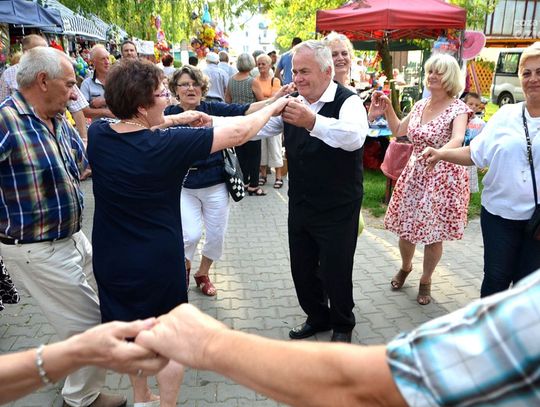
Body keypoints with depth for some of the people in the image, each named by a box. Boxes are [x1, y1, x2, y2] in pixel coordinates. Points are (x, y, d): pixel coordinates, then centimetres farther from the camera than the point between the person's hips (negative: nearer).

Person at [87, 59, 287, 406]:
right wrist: (273, 107, -1)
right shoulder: (168, 145, -25)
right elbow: (239, 132, -17)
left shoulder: (98, 134, -11)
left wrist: (176, 119, 10)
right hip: (157, 263, -6)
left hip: (110, 260, 6)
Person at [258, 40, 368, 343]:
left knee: (336, 272, 8)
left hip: (337, 210, -6)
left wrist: (312, 121, -52)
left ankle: (342, 325, 35)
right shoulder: (293, 103, 4)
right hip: (300, 205, 6)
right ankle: (317, 317, 42)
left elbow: (355, 136, -37)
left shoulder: (348, 101, -16)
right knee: (302, 269, 16)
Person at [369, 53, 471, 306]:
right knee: (405, 227, 11)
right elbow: (398, 131, 20)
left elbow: (457, 139, -31)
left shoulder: (458, 108, -12)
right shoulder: (420, 106, 7)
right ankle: (405, 267, 41)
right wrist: (387, 109, 6)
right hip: (414, 175, 5)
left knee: (433, 234, 5)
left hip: (443, 178, -5)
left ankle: (426, 280, 28)